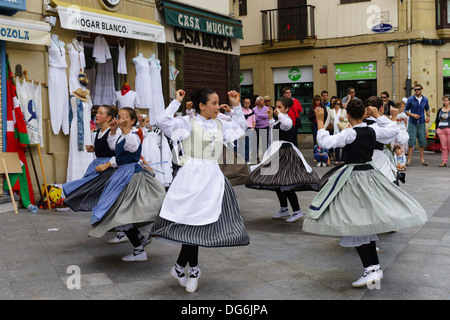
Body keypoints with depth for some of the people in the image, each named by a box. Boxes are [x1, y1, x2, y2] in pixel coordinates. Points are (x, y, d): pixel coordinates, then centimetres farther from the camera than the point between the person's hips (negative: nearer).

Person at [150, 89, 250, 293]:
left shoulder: (220, 125, 14)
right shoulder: (188, 123, -3)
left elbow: (240, 127, 29)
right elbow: (163, 121, -15)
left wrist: (236, 106, 21)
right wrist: (176, 102, -12)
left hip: (213, 178, 5)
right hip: (192, 176, -5)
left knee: (195, 223, 5)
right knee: (192, 222, -3)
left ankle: (180, 267, 18)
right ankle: (193, 270, 13)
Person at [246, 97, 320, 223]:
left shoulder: (287, 120, -14)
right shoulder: (279, 121, 16)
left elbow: (287, 124, -41)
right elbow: (274, 130, 35)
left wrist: (279, 114, -27)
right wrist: (271, 118, 31)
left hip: (285, 152, -11)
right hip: (277, 151, 11)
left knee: (285, 183, -13)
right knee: (277, 182, 15)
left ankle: (297, 211, -7)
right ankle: (284, 210, 25)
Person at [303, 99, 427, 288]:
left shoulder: (350, 133, -14)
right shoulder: (373, 131, 4)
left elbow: (325, 142, -22)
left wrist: (320, 121, -13)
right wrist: (377, 115, 32)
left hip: (353, 177, -7)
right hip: (370, 174, 7)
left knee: (355, 223, -4)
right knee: (366, 223, 15)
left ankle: (370, 269, -10)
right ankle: (376, 267, 16)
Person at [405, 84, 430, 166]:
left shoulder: (425, 99, 8)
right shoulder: (410, 99, -1)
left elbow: (427, 108, 24)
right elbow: (406, 110, 5)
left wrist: (428, 116, 6)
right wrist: (412, 115, -11)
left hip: (421, 123, 3)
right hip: (412, 123, -3)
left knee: (422, 141, 5)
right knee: (411, 141, -7)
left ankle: (422, 159, 13)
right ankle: (409, 159, -2)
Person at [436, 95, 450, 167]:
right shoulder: (440, 110, 16)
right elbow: (437, 120, 20)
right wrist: (437, 129, 11)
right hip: (441, 130, 4)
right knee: (443, 147, 3)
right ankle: (444, 162, 4)